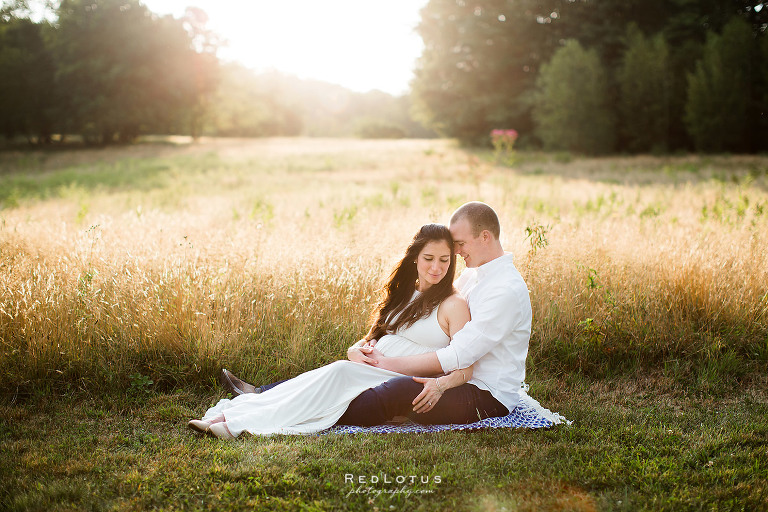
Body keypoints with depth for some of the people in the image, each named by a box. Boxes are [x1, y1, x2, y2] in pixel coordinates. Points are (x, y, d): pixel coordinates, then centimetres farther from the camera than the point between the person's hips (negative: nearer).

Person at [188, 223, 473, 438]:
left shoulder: (454, 305, 0)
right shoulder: (402, 294, 20)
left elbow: (466, 369, -7)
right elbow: (372, 337, 22)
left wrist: (441, 384, -29)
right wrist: (356, 350, -2)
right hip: (371, 372, 6)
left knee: (340, 372, -32)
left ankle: (238, 423, -41)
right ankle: (230, 414, -35)